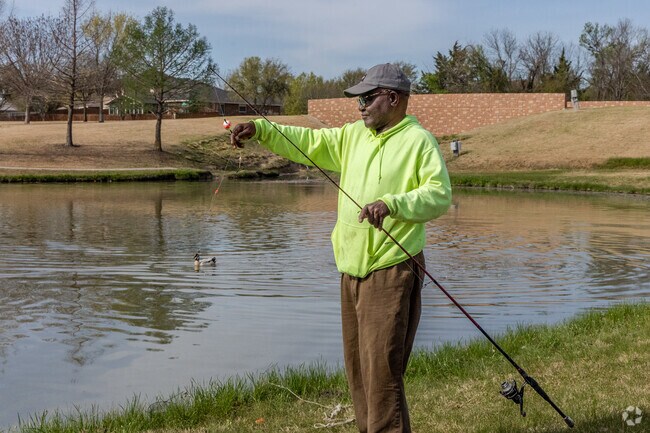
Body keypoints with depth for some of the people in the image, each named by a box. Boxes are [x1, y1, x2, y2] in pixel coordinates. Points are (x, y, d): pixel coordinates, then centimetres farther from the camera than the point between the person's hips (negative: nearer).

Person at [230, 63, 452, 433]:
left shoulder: (419, 141, -8)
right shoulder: (353, 136, 14)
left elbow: (440, 194, -17)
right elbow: (306, 142, 13)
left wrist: (392, 203, -29)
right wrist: (260, 129, 1)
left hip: (391, 272, -8)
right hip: (352, 270, 8)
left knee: (382, 369, -9)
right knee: (357, 366, 15)